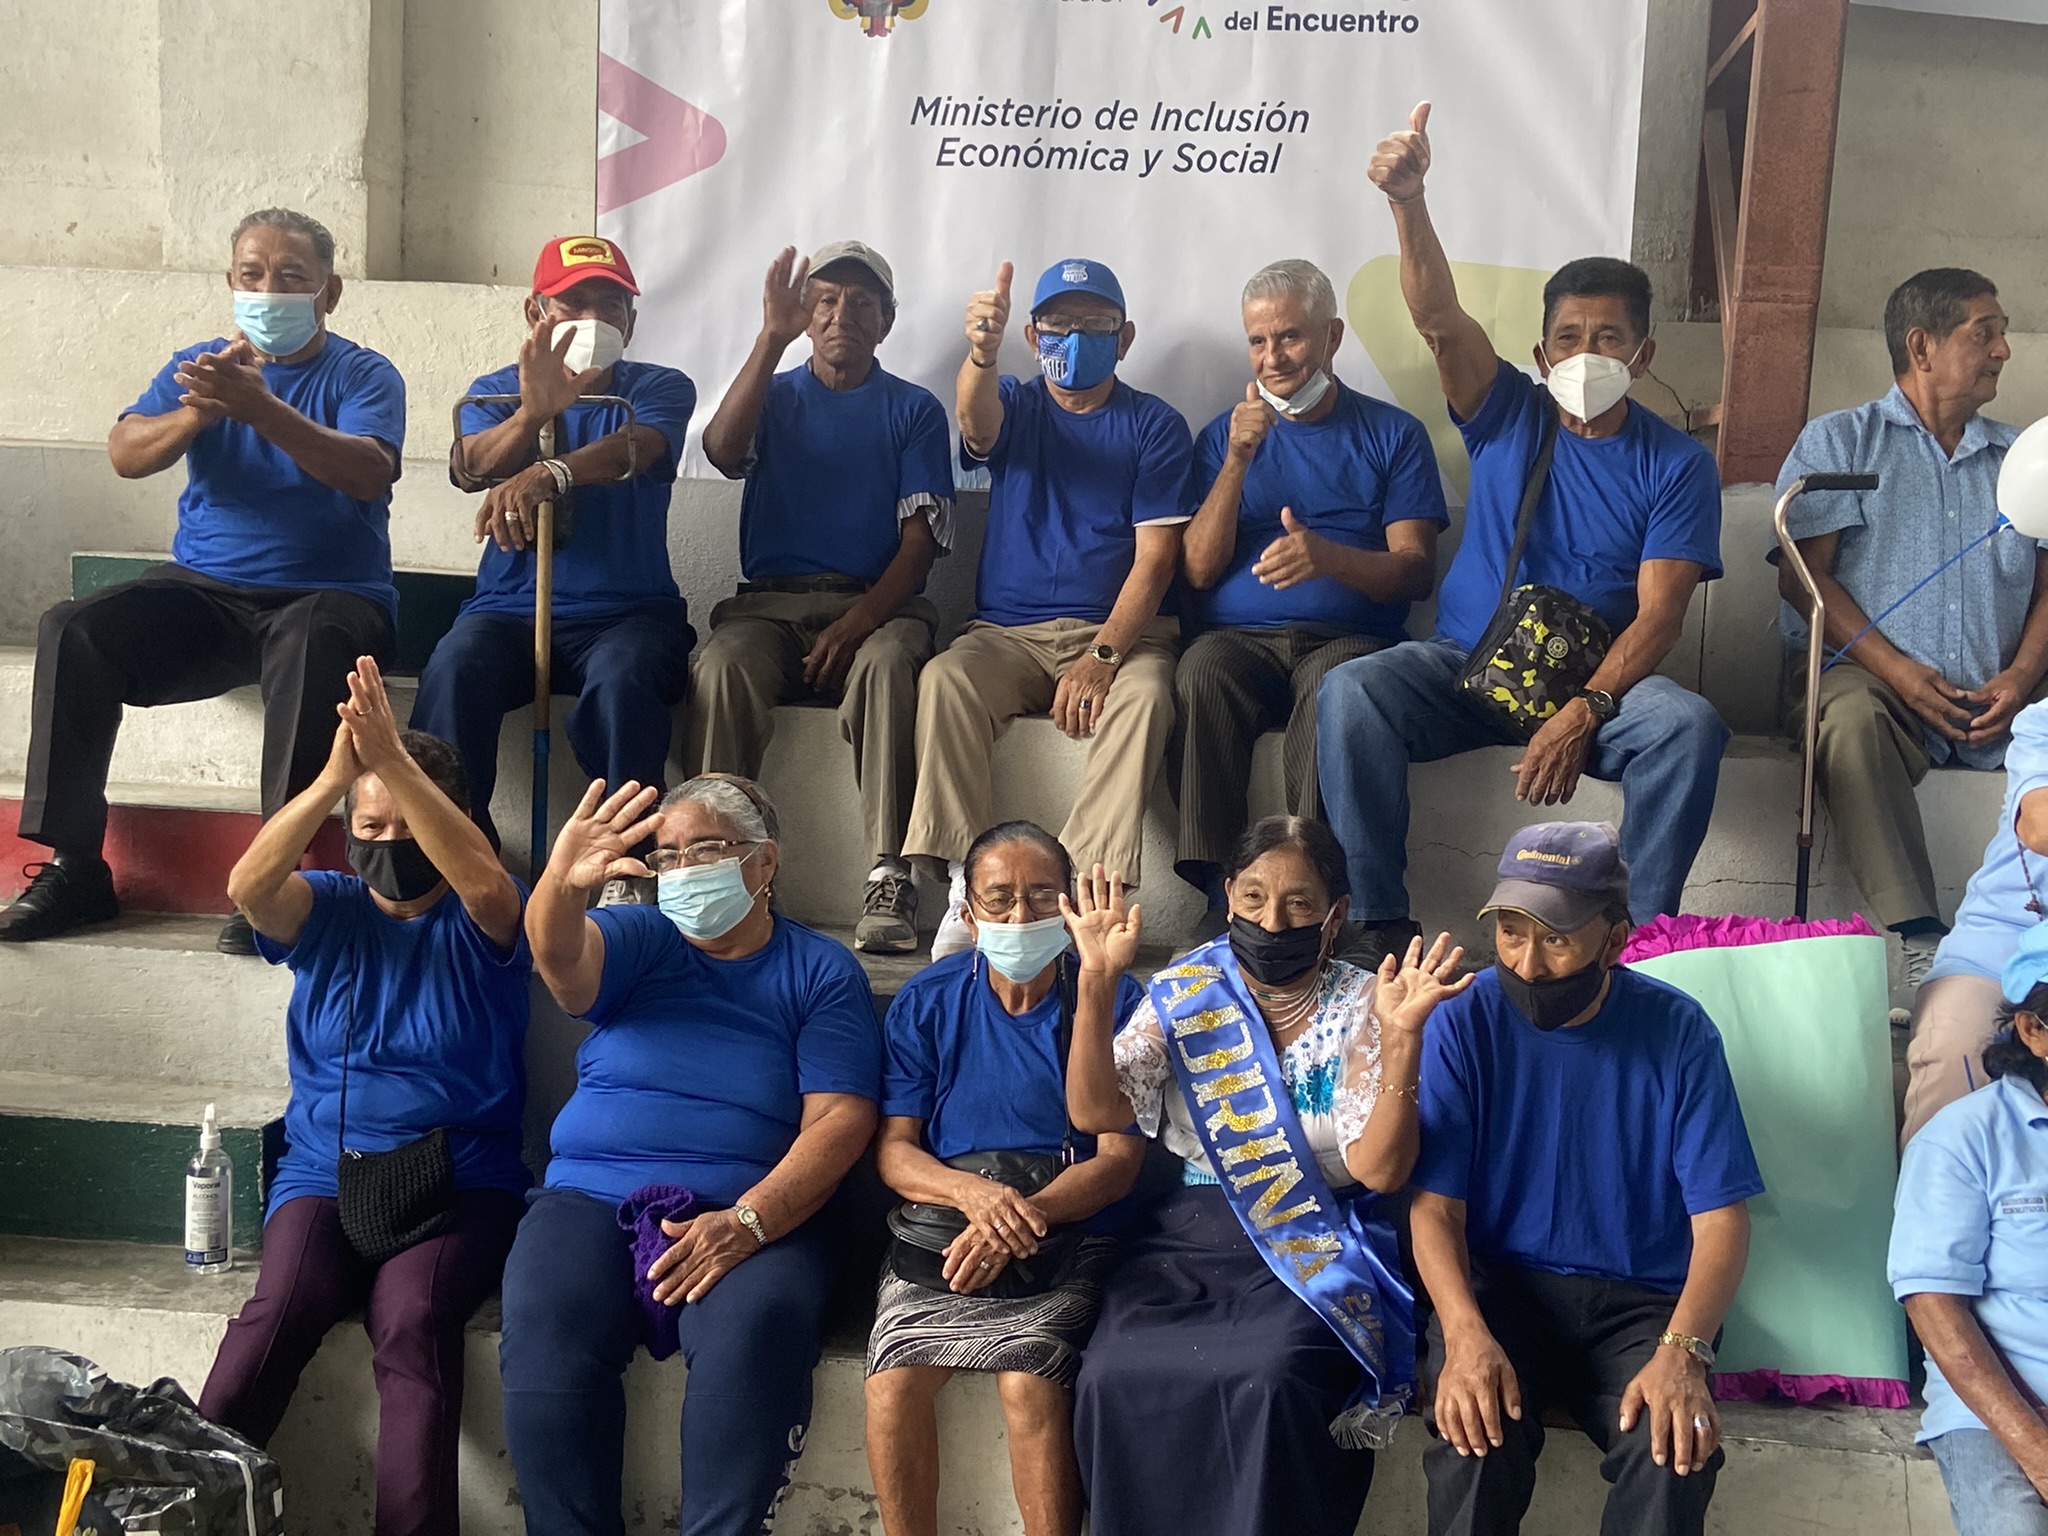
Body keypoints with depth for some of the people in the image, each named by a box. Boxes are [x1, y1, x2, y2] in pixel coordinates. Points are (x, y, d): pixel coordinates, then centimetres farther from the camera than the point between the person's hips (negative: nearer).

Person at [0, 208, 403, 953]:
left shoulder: (364, 375, 3)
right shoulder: (198, 365, 14)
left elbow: (369, 473, -18)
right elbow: (125, 454, -3)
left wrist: (258, 407, -32)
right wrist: (198, 412, -25)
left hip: (331, 594, -4)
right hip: (203, 591, 4)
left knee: (311, 642, -39)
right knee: (70, 632, -21)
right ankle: (73, 866, -16)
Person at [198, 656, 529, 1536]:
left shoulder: (479, 922, 5)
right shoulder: (326, 911, 12)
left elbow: (483, 880, -21)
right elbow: (247, 887, -11)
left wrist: (396, 762, -30)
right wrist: (333, 777, -25)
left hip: (458, 1181, -2)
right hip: (324, 1173, 2)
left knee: (411, 1315, -31)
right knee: (281, 1305, -28)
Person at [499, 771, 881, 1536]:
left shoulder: (823, 971, 9)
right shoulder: (637, 940, 14)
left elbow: (841, 1117, -2)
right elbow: (562, 956, -10)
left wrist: (749, 1221, -18)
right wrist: (561, 884, -35)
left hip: (754, 1215, -1)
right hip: (593, 1196, 2)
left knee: (757, 1326, -33)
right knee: (545, 1328, -28)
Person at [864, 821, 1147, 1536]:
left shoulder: (1113, 1001, 1)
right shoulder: (926, 1002, 7)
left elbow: (1119, 1160, -3)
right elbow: (893, 1148, 3)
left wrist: (1021, 1216, -20)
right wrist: (975, 1194, -18)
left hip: (1066, 1234, -2)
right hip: (939, 1234, 2)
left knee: (1031, 1381, -29)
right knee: (894, 1379, -23)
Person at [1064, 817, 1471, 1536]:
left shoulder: (1360, 1008, -1)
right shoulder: (1185, 992, 6)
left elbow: (1379, 1169, -10)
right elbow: (1094, 1112, -3)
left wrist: (1402, 1037, -22)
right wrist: (1097, 981, -13)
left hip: (1315, 1250, -2)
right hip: (1188, 1236, 2)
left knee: (1271, 1380, -32)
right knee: (1114, 1377, -25)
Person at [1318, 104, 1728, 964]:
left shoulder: (1678, 466, 2)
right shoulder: (1506, 418, 6)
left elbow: (1657, 616, -8)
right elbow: (1440, 319, -13)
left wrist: (1585, 713, -26)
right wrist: (1408, 203, -32)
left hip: (1599, 682, -1)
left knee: (1689, 724, -32)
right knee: (1349, 692, -28)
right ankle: (1378, 924, -23)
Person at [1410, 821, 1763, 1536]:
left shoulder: (1677, 1030, -6)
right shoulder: (1467, 1023, -6)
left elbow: (1721, 1216, -8)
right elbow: (1435, 1206, -10)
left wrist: (1682, 1353, -26)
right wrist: (1466, 1335, -28)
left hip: (1642, 1301, 0)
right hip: (1498, 1284, 0)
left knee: (1674, 1451, -29)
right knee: (1475, 1430, -30)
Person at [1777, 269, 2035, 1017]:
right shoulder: (1839, 441, 11)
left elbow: (2043, 586, 13)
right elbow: (1803, 576, -1)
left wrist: (2021, 677, -8)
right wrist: (1897, 670, -12)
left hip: (1992, 702, 3)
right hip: (1862, 673, -3)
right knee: (1851, 717, -38)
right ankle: (1922, 945, -43)